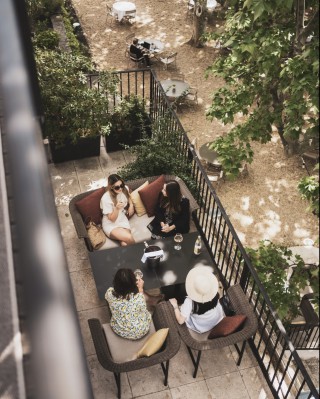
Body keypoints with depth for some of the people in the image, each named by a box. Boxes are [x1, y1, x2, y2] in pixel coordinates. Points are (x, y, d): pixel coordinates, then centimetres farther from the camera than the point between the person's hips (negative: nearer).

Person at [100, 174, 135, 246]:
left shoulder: (124, 189, -10)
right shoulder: (106, 198, -25)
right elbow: (112, 219, -20)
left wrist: (131, 205, 0)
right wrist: (117, 208, -36)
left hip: (122, 221, 4)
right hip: (111, 225, -4)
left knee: (124, 244, -24)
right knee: (129, 238, -26)